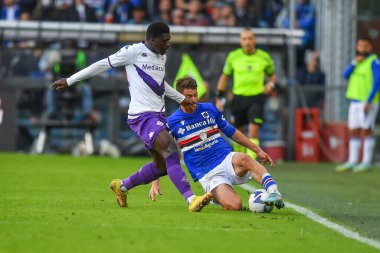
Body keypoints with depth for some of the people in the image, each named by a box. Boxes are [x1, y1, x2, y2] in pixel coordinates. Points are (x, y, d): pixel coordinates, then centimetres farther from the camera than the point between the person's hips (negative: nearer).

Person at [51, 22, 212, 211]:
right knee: (171, 154, -23)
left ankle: (122, 186, 30)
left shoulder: (162, 56, 16)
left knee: (161, 166, 10)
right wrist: (70, 81, 4)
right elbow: (103, 65, -1)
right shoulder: (134, 52, -8)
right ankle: (191, 200, -29)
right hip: (142, 115, -9)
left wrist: (182, 99, 37)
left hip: (158, 116, 9)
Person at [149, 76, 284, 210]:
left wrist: (258, 150, 19)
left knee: (242, 159, -37)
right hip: (208, 175, -2)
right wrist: (155, 183, -1)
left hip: (228, 160, 2)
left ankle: (273, 191, -43)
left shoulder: (209, 109, 9)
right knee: (234, 206, -28)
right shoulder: (172, 123, 0)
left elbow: (231, 132, 21)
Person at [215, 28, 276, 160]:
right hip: (238, 98, 2)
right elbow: (224, 77, 11)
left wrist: (270, 85, -6)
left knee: (253, 131, -16)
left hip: (256, 98, -2)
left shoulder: (264, 57, 1)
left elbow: (272, 75, 16)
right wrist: (219, 98, 6)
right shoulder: (233, 56, 2)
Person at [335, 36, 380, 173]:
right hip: (355, 102, 8)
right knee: (353, 132, 6)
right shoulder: (358, 61, 16)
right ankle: (352, 162, 9)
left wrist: (368, 101, -21)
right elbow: (346, 75, 4)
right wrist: (354, 63, -11)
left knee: (366, 131, -8)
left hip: (368, 103, -8)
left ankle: (366, 162, -5)